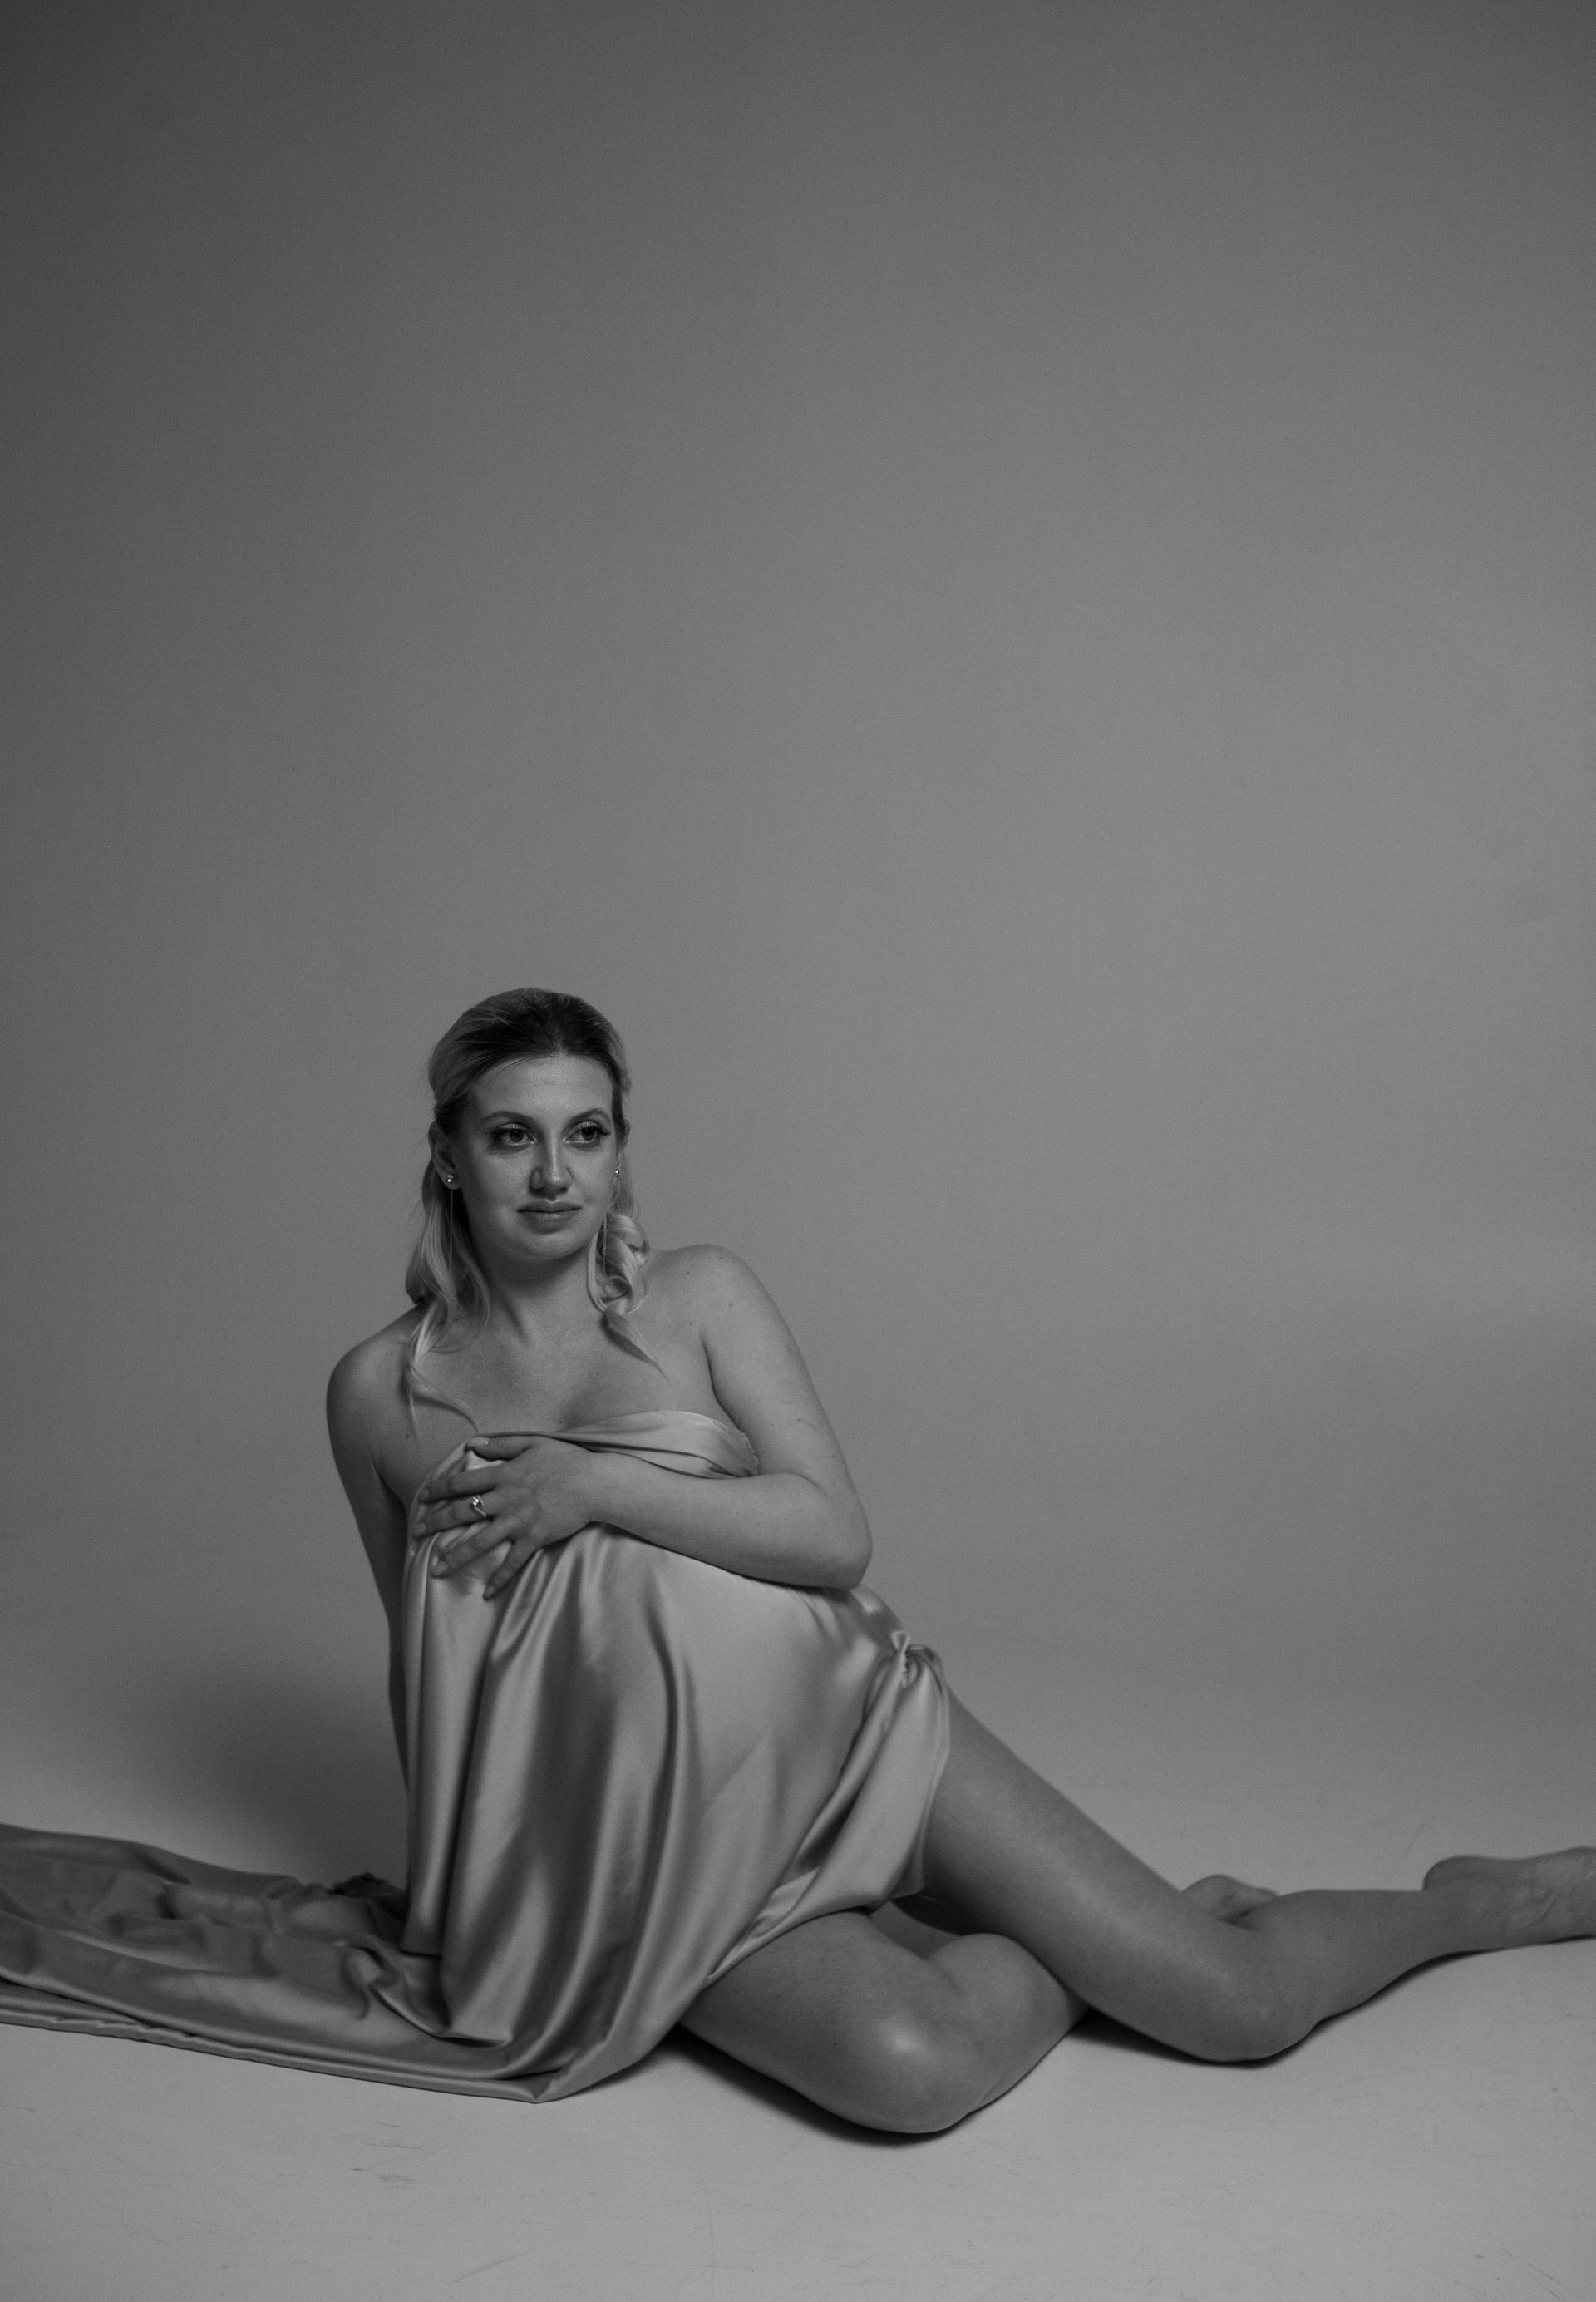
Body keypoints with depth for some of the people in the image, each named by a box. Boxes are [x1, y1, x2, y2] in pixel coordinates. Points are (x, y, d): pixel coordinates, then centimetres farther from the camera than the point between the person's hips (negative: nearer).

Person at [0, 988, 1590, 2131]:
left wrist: (599, 1483, -16)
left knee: (1231, 2005, -8)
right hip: (658, 1844, 0)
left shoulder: (700, 1297, 0)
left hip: (840, 1727, 0)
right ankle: (1087, 1948, 3)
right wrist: (446, 1865, 18)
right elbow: (415, 1652, 14)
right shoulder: (378, 1391, 3)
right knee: (903, 2064, -30)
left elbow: (839, 1532, -8)